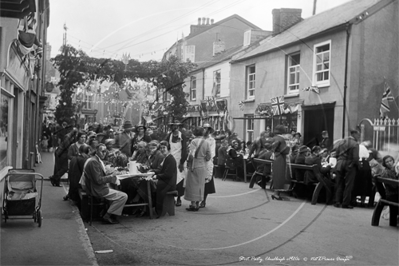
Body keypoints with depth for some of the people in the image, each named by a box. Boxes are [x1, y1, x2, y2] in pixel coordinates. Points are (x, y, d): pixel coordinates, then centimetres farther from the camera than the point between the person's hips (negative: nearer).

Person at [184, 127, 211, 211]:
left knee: (193, 185, 3)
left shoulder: (194, 141, -12)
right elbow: (208, 157, -1)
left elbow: (192, 154, -20)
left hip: (194, 166, -4)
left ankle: (193, 204, 2)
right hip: (203, 167, 4)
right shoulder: (206, 143, -1)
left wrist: (190, 166, -11)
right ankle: (197, 204, 19)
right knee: (200, 185, 13)